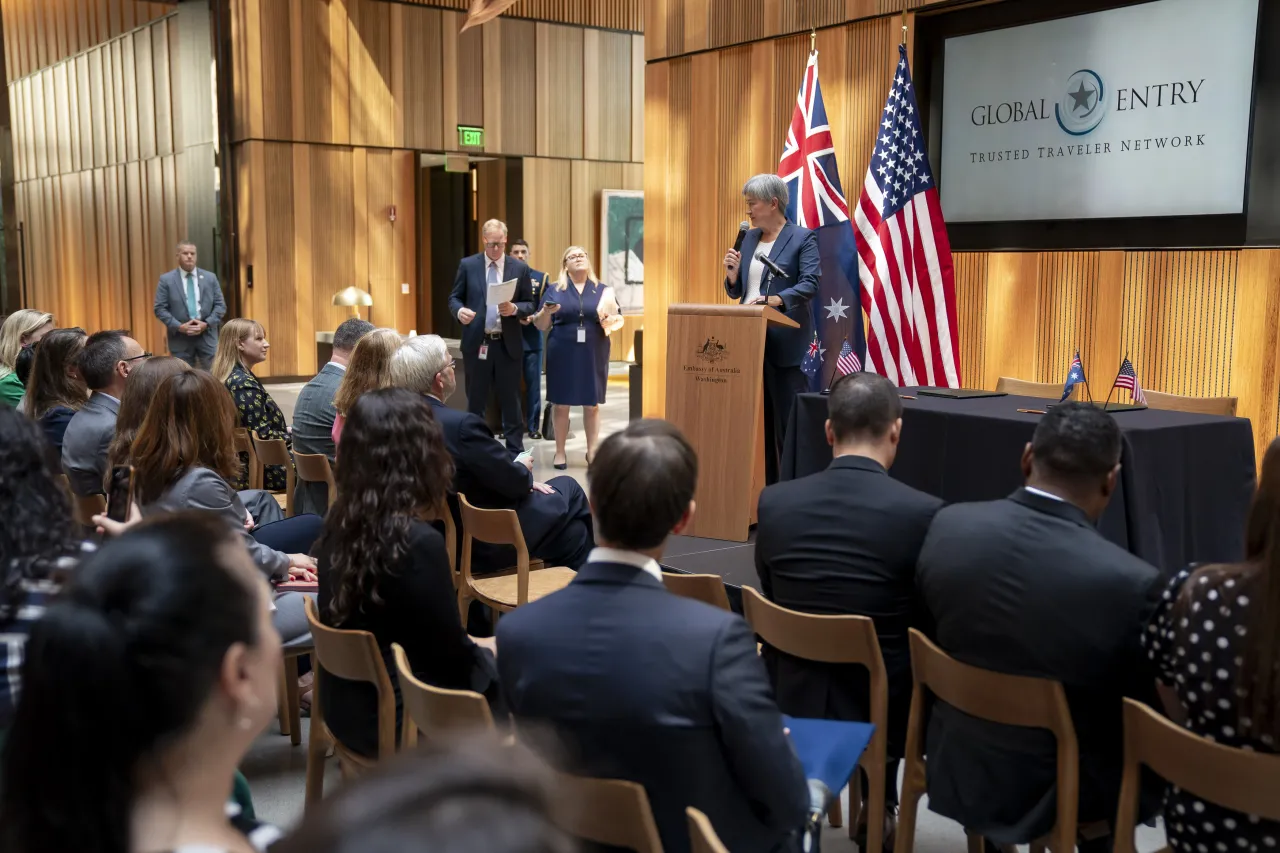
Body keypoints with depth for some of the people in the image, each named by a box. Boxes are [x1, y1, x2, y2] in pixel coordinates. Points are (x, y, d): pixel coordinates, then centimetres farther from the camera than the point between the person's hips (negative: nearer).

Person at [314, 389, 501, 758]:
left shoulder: (338, 524, -5)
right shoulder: (417, 542, -27)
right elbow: (451, 654, -15)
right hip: (398, 722, -7)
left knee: (485, 660, 22)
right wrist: (489, 653, 3)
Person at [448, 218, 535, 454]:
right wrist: (460, 310, -18)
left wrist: (514, 309, -18)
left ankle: (515, 452, 13)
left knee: (511, 401, 6)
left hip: (508, 344, 0)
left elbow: (529, 305, 4)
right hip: (476, 343, 0)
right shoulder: (467, 265, 3)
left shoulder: (520, 268, 3)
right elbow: (454, 298, 5)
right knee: (475, 401, 9)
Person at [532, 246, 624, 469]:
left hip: (593, 355, 1)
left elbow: (617, 322, 9)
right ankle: (560, 452, 11)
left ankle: (592, 450, 14)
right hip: (563, 355, -1)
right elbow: (541, 325, 4)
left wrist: (610, 318, -14)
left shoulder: (602, 290, 8)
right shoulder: (555, 290, 5)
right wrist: (547, 312, -18)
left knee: (592, 404, 5)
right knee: (560, 403, 2)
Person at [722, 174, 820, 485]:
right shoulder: (749, 238, 14)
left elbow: (809, 285, -17)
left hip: (783, 339, -6)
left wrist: (774, 300, -30)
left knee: (786, 415, -3)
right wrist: (732, 273, -3)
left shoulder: (802, 238, -5)